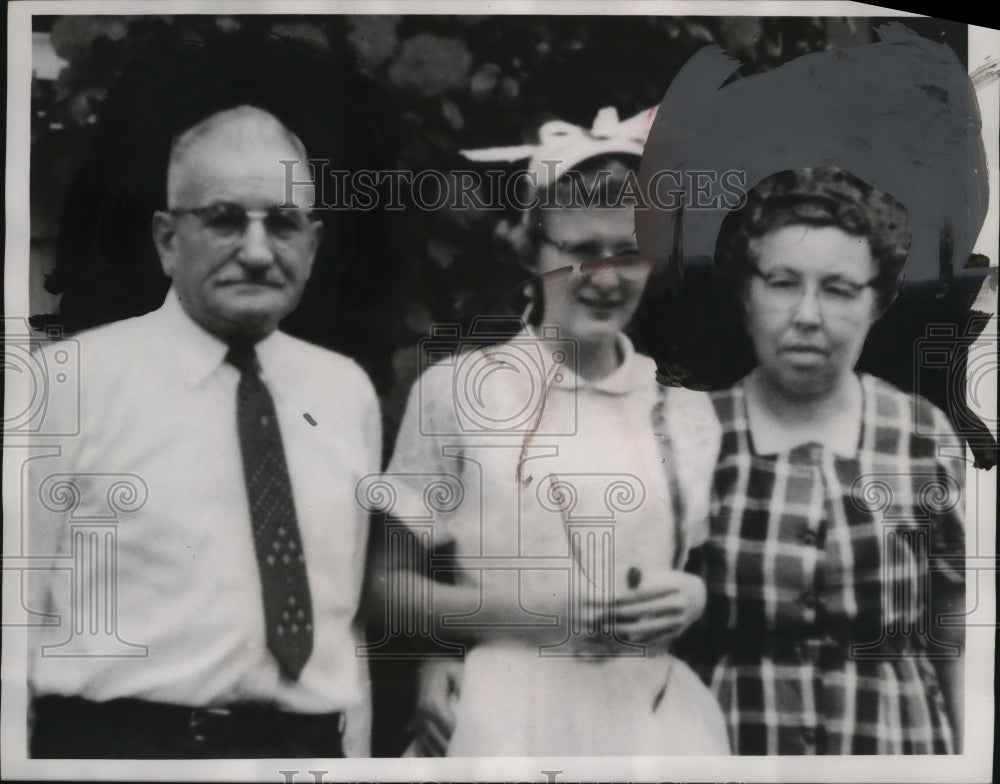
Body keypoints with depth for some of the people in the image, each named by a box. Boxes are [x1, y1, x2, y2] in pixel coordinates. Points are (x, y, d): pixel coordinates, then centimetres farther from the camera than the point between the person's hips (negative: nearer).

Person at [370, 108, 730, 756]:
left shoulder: (680, 403, 4)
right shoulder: (456, 387, -6)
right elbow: (389, 582, -4)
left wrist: (695, 596, -9)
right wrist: (527, 607, -18)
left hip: (653, 714, 3)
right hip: (505, 715, -3)